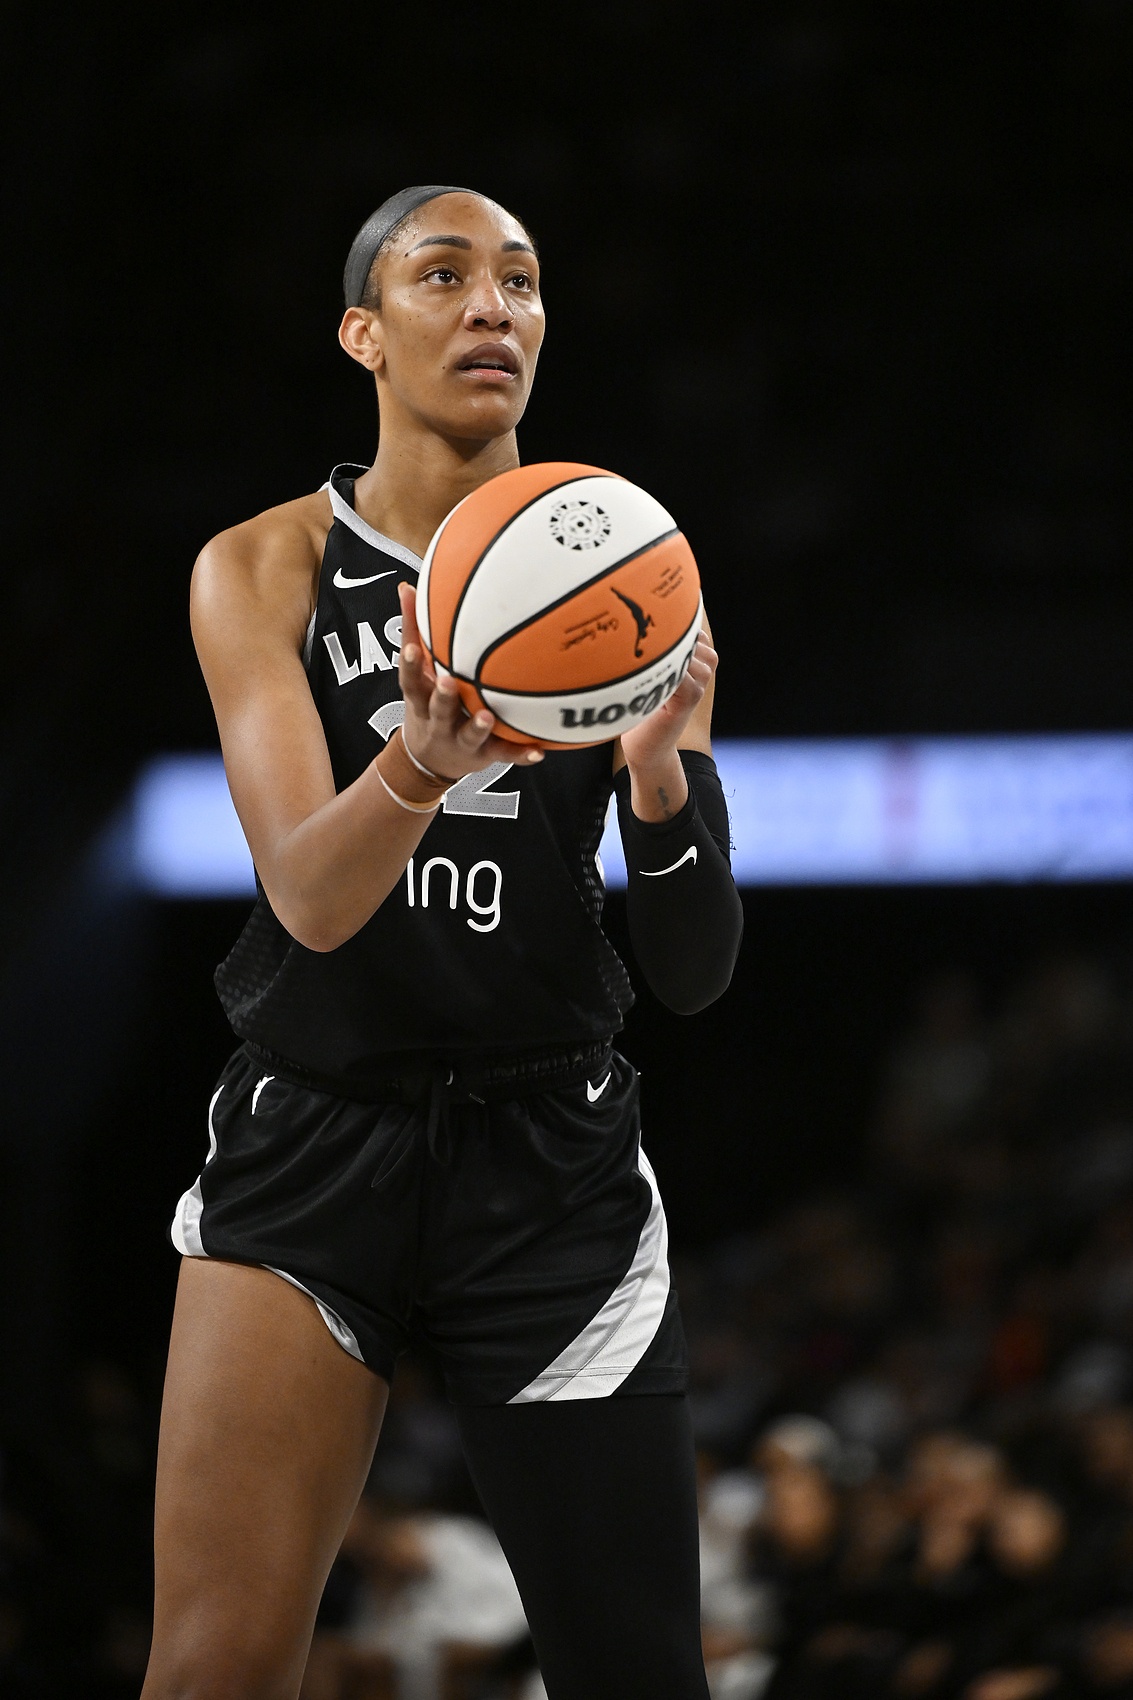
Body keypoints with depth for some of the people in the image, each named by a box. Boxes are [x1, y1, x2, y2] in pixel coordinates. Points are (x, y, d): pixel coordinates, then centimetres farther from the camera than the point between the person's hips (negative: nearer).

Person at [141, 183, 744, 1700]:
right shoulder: (266, 570, 0)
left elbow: (695, 977, -1)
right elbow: (307, 896, -14)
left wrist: (665, 779, -21)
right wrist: (421, 764, -36)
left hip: (553, 1160, 1)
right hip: (316, 1141, -1)